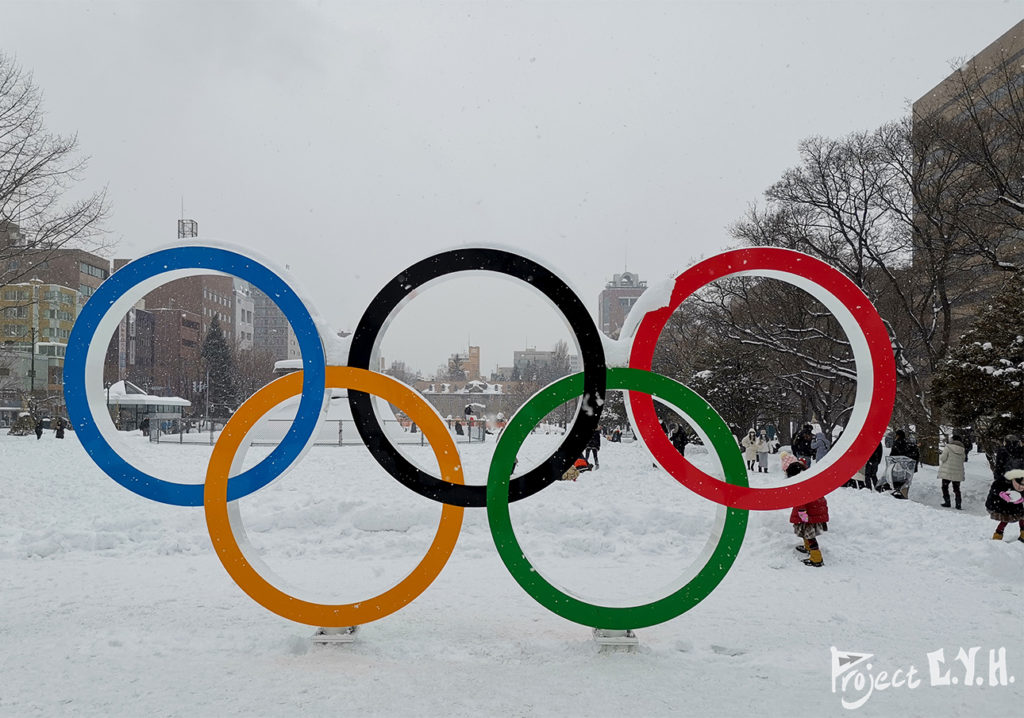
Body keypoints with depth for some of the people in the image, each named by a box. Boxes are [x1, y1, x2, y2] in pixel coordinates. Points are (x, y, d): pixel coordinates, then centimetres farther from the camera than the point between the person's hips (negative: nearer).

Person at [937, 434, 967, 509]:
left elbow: (943, 458, -13)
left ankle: (947, 502, 4)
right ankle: (959, 504, 11)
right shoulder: (962, 450, 1)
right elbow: (963, 459, 9)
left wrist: (940, 455, 8)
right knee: (956, 489, 14)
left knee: (945, 487, 9)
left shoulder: (948, 447, -12)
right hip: (958, 473, 4)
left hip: (947, 472, -4)